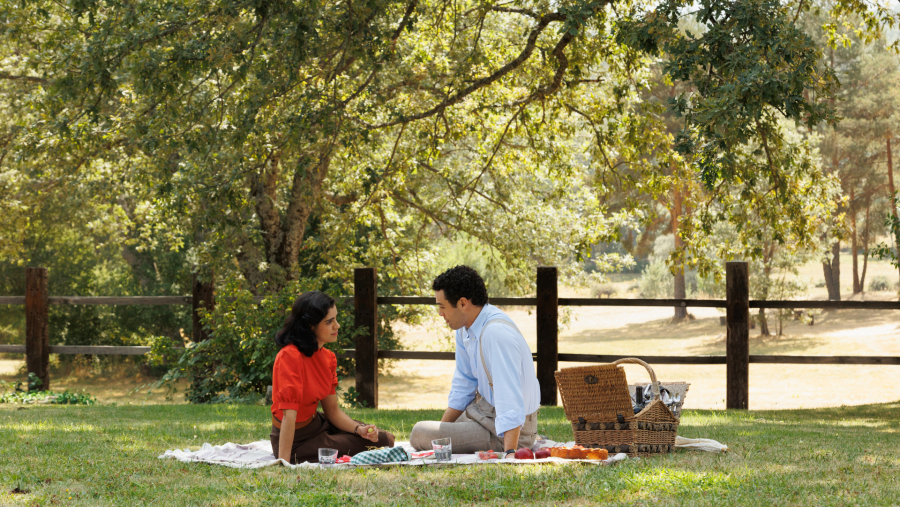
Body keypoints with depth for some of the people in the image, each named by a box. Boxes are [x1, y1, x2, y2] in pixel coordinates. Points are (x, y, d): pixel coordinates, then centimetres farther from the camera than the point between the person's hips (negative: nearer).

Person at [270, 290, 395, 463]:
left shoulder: (328, 357, -1)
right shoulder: (290, 356, -27)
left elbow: (332, 410, 6)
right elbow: (289, 415, -32)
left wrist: (359, 429, -11)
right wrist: (284, 465, -34)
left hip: (317, 423, 9)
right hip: (296, 441, -9)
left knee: (385, 439, 10)